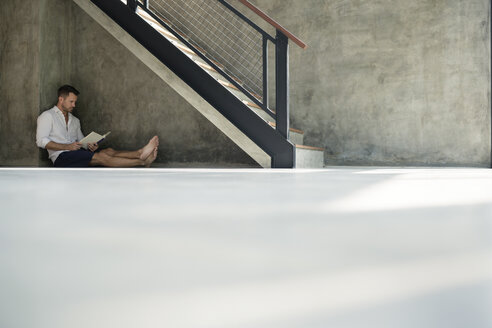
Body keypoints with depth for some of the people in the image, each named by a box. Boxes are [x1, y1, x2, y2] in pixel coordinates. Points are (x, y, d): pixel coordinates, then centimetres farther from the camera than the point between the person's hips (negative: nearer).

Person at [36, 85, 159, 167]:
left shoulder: (75, 120, 24)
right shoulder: (47, 116, 2)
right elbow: (41, 141, -8)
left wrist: (90, 146, -2)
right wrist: (67, 147, -16)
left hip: (76, 154, 7)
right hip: (61, 158, -7)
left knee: (109, 151, -19)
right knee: (100, 157, -27)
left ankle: (140, 153, -40)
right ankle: (142, 161, -37)